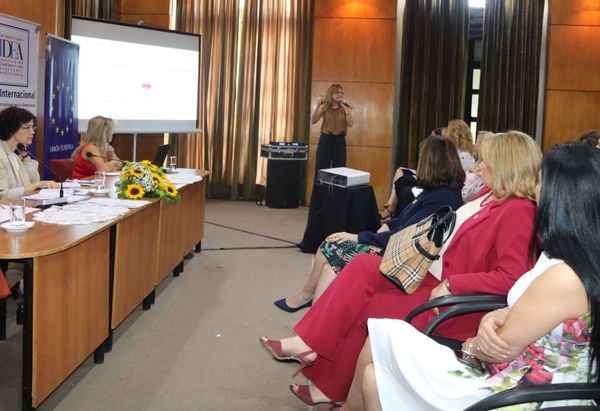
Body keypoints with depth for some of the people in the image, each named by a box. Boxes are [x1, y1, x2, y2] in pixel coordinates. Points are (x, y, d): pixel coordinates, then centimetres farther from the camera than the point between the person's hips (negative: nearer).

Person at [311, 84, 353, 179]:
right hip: (325, 139, -1)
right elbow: (313, 121, -8)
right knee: (321, 170, 0)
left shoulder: (345, 108, 6)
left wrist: (346, 109, -13)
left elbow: (350, 124, -6)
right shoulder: (324, 107, 3)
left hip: (340, 141, 1)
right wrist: (317, 106, -18)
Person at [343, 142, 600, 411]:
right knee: (374, 378, 5)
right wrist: (495, 318, -10)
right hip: (507, 375, 8)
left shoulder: (565, 277, -28)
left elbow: (500, 350, -19)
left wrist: (470, 346, 3)